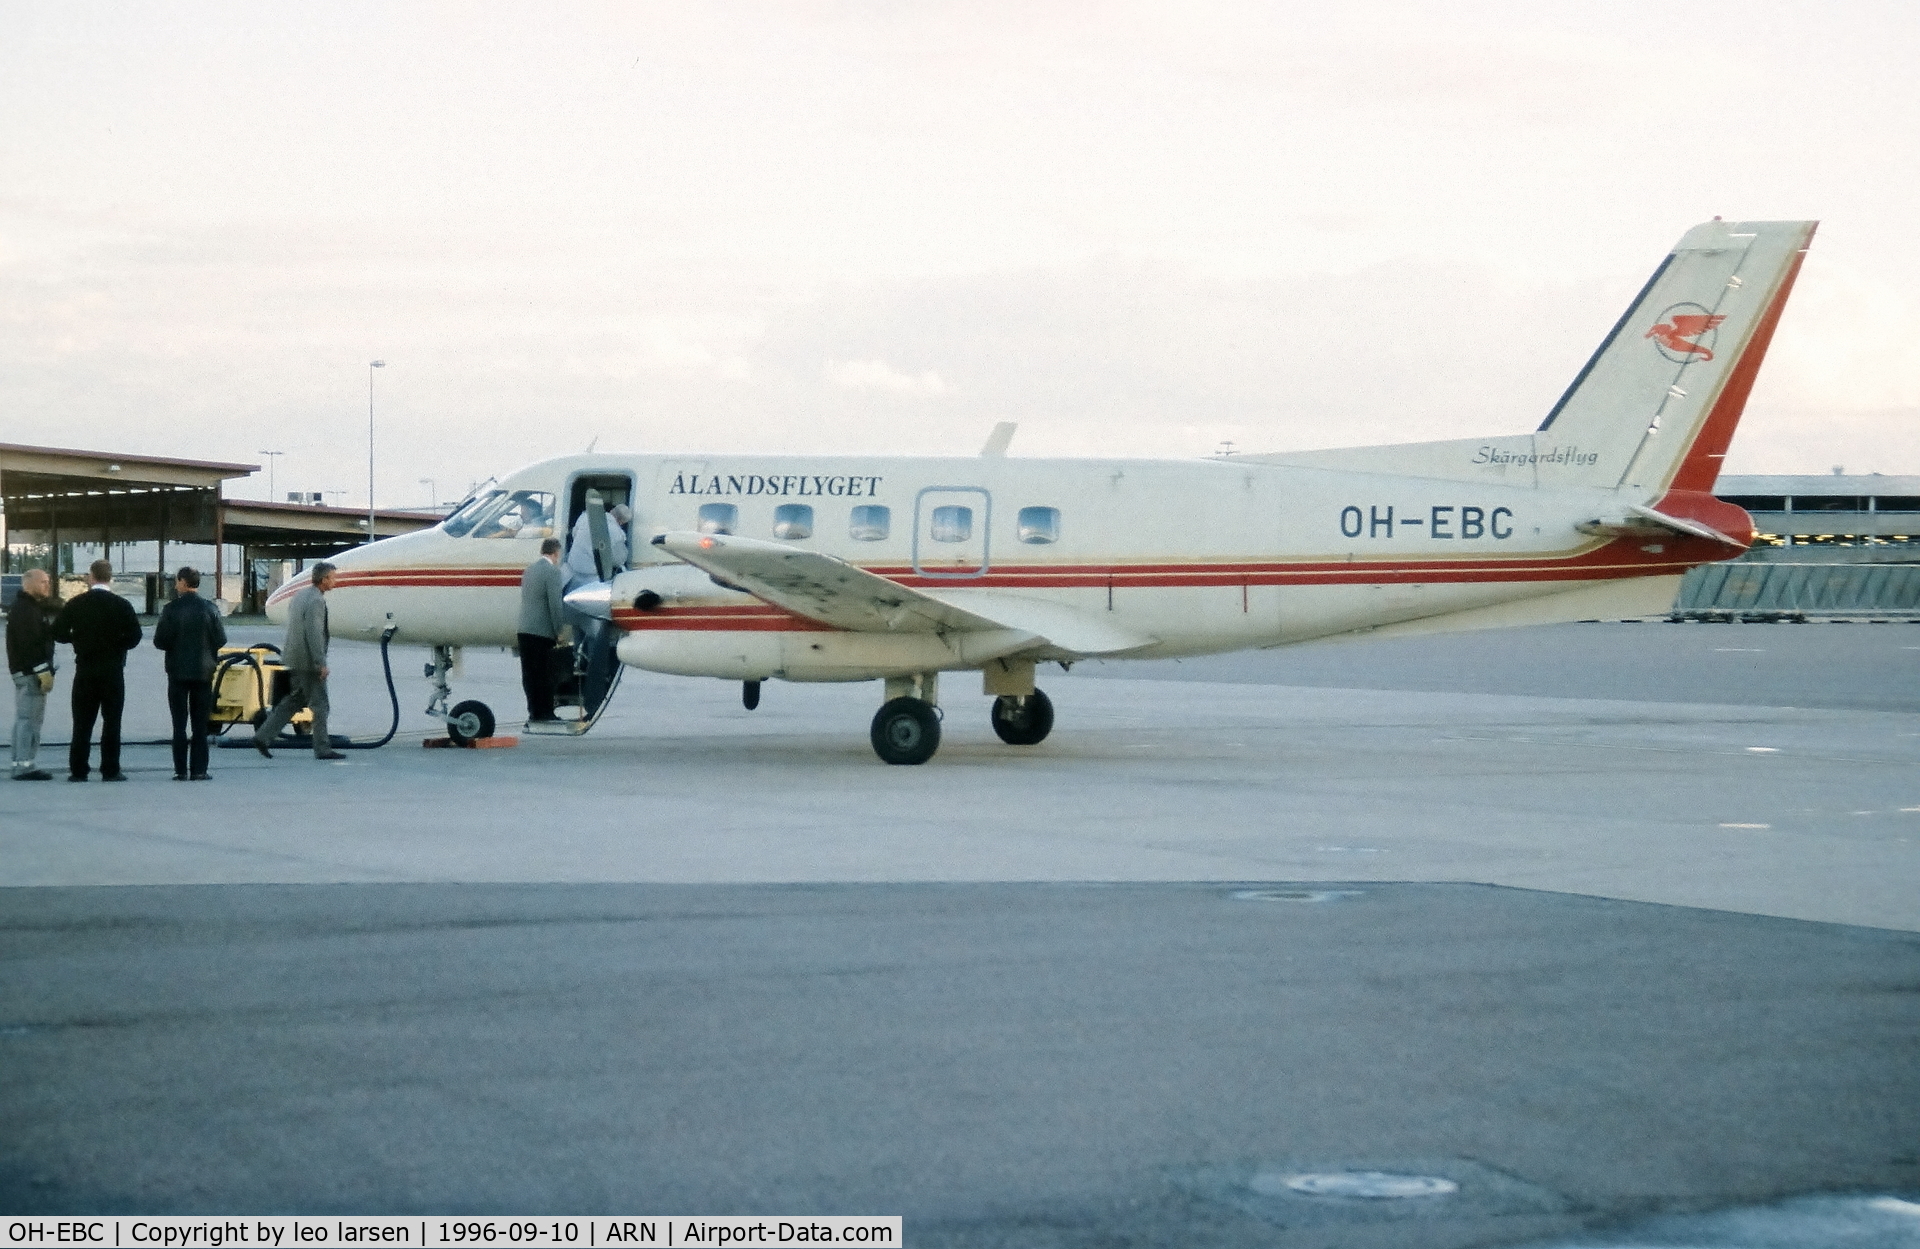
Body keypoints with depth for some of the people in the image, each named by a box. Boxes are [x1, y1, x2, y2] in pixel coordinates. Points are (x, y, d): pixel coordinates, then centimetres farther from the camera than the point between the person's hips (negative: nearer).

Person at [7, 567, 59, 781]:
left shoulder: (33, 607, 20)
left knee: (33, 719, 13)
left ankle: (28, 765, 17)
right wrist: (42, 671, -24)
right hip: (29, 672, -11)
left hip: (31, 672, 11)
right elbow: (28, 643, -22)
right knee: (28, 718, -10)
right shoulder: (23, 610, -14)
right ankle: (24, 765, -11)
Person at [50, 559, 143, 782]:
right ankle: (110, 770, 0)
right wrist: (116, 645, 6)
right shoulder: (121, 605, -5)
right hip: (113, 670, -1)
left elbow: (58, 632, -3)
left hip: (85, 670, 2)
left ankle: (78, 770, 3)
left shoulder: (76, 604, 0)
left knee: (82, 722, 6)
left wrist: (78, 638, 14)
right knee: (111, 721, 2)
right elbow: (134, 636, -11)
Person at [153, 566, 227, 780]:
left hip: (178, 671, -2)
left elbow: (160, 640, -9)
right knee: (200, 724, 6)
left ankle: (181, 770, 1)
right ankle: (199, 770, 3)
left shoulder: (171, 609, -9)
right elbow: (220, 640, -1)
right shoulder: (210, 609, -3)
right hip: (203, 672, 2)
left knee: (179, 724, 4)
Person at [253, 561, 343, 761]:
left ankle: (262, 736, 14)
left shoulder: (300, 596, 12)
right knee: (319, 705, -1)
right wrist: (321, 663, -21)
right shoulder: (316, 601, -18)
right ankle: (322, 749, 5)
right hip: (308, 661, -9)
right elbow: (314, 634, -23)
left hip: (295, 660, 9)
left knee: (294, 700, 17)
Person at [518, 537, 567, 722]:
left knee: (529, 673, 8)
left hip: (524, 630, 7)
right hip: (542, 631, -7)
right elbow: (555, 604, -14)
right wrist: (559, 631, -7)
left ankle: (534, 712, 12)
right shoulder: (552, 571, -10)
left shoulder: (529, 569, 14)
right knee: (544, 673, -2)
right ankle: (545, 712, 1)